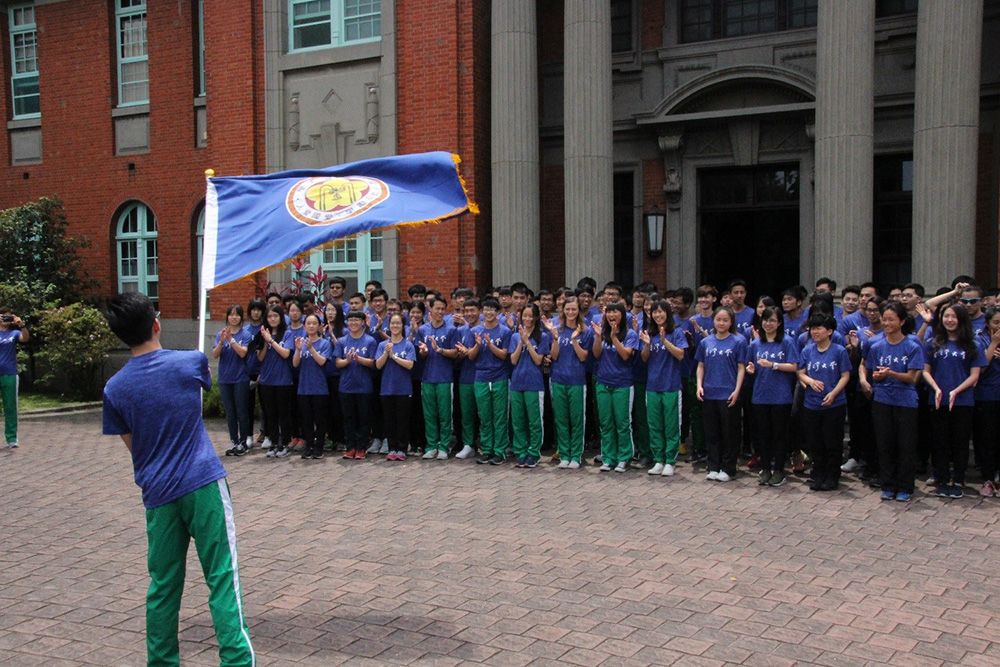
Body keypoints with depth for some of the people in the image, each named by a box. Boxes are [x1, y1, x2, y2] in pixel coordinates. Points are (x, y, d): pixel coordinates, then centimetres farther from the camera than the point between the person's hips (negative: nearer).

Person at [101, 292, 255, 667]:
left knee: (163, 585, 13)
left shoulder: (114, 389, 0)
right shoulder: (190, 362, -5)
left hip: (157, 494, 3)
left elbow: (131, 445, 9)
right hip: (203, 484, -3)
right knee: (222, 578, -2)